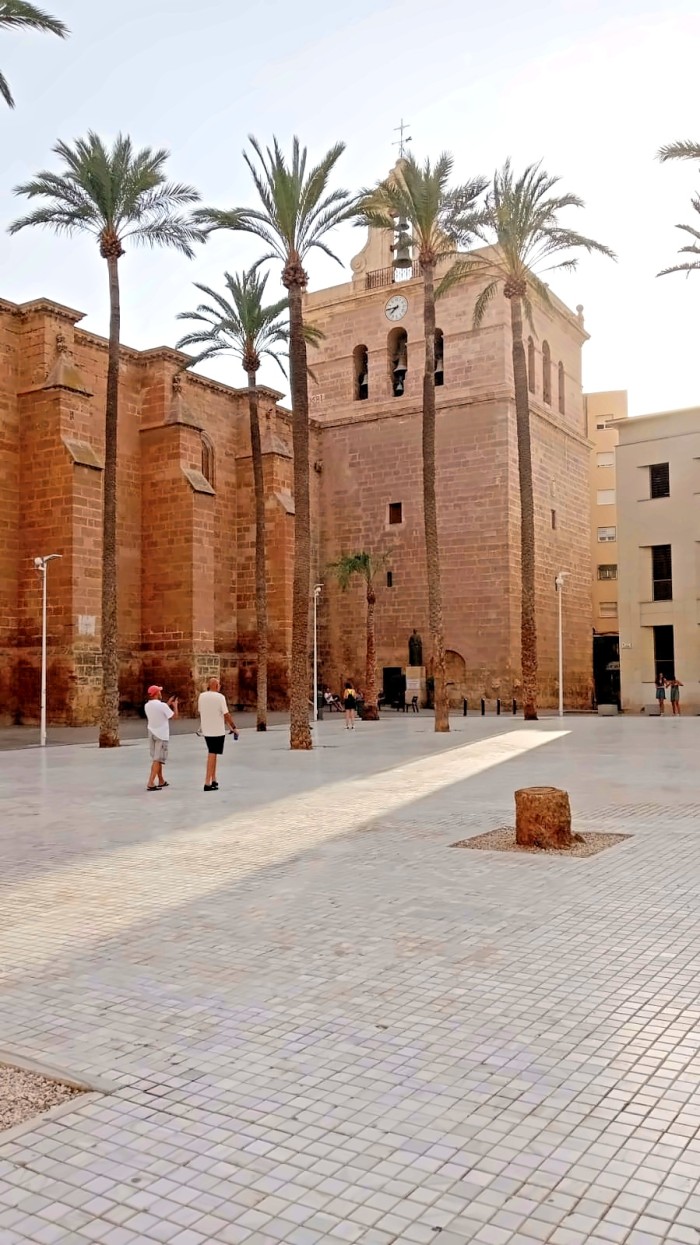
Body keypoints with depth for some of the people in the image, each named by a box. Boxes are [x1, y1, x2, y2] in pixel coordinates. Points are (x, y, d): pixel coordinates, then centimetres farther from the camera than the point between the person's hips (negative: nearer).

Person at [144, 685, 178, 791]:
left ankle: (161, 781, 27)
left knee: (156, 759, 17)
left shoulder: (147, 706, 2)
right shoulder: (162, 705, -17)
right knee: (157, 760, -6)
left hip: (152, 733, 7)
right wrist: (175, 705, 9)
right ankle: (150, 784, -12)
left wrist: (168, 704, 21)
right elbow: (174, 715, -7)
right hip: (161, 735, -7)